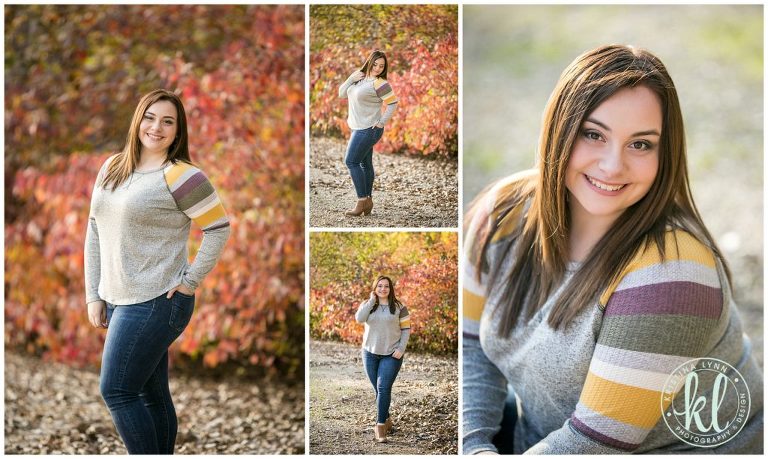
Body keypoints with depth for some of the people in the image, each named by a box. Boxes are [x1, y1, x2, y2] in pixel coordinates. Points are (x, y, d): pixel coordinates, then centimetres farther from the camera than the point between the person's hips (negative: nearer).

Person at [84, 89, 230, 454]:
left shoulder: (180, 176, -11)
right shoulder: (112, 168, 10)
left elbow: (219, 228, -12)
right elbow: (95, 233, 13)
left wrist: (190, 282, -12)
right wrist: (94, 295, 8)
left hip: (155, 303, -7)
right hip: (118, 301, 7)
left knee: (117, 390, -7)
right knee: (151, 394, 13)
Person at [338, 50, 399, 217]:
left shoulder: (379, 83, -15)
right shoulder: (360, 76, 8)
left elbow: (393, 103, -17)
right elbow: (342, 94, 7)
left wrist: (382, 122, -15)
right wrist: (351, 78, -7)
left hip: (369, 129, -9)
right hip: (359, 127, 9)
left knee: (351, 161, -9)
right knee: (365, 163, 11)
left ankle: (362, 200, -4)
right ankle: (368, 201, 17)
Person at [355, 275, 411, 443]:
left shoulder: (399, 307, 0)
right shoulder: (367, 305, 4)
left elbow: (406, 329, 1)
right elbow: (359, 318, -16)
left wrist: (401, 348, -10)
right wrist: (371, 301, -14)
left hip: (391, 355, -3)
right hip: (370, 353, 3)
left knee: (384, 388, -14)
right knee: (378, 390, 11)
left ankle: (380, 426, -11)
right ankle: (387, 420, 27)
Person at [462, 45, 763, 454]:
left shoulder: (669, 274, -27)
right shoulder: (504, 213, -9)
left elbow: (597, 440, -26)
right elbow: (471, 344, -3)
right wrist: (475, 446, -16)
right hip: (537, 437, 6)